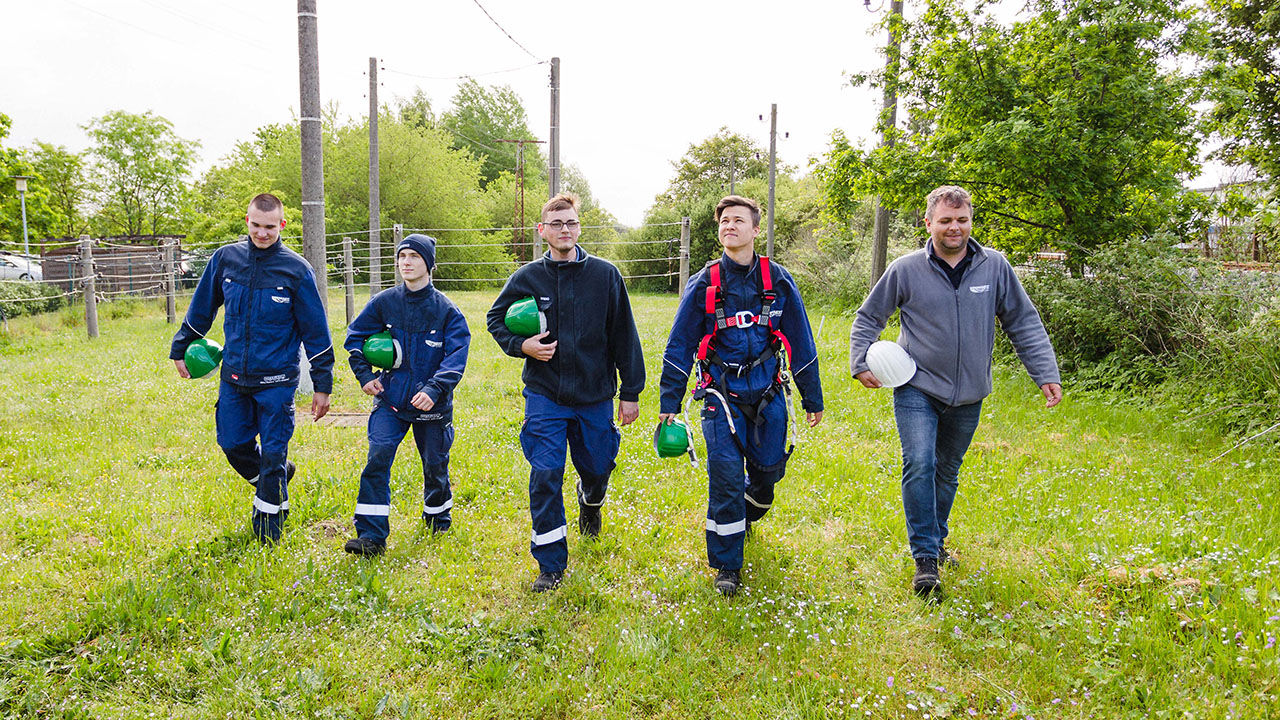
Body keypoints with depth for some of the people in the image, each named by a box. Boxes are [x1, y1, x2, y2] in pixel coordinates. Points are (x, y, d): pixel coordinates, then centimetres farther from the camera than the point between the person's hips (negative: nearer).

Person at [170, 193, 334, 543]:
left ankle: (268, 521, 20)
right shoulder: (225, 258, -1)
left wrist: (322, 385, -5)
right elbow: (201, 308, 14)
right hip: (233, 376, 4)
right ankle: (275, 479, 38)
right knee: (233, 443, 10)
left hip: (276, 380, -4)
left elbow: (315, 331, -5)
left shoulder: (296, 270, -10)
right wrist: (180, 349, 21)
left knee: (273, 452, 1)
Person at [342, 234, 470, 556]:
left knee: (435, 464, 12)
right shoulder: (384, 302, 0)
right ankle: (371, 535, -8)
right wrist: (364, 374, 1)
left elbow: (456, 357, -14)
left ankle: (438, 517, 39)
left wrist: (434, 389, -28)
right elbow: (354, 337, 12)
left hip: (432, 404, -1)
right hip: (390, 399, 1)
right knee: (377, 459, -13)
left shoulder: (446, 309, -8)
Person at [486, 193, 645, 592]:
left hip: (595, 395, 1)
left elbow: (624, 336, 1)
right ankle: (551, 564, 8)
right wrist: (521, 345, -7)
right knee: (545, 477, -6)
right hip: (545, 395, 0)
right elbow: (496, 319, 14)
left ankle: (590, 500, 52)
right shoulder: (527, 278, 0)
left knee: (597, 468, 14)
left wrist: (630, 391, 1)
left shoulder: (605, 275, -2)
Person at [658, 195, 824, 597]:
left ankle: (745, 517, 45)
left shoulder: (777, 281, 1)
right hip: (722, 396, -2)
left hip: (768, 395, 2)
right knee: (726, 478, -6)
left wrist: (813, 399, 9)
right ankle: (727, 565, 10)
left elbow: (800, 342, 7)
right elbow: (680, 346, 2)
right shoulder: (704, 284, -2)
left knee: (767, 473, 10)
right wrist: (669, 404, -1)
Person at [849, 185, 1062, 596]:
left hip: (968, 396, 3)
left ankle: (936, 539, 36)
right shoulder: (906, 270, -5)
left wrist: (1046, 374, 0)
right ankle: (925, 558, -8)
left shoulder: (995, 267, -1)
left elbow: (1024, 324, 6)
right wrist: (861, 362, -5)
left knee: (947, 472, 15)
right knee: (919, 466, -17)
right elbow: (868, 318, 6)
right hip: (917, 390, -3)